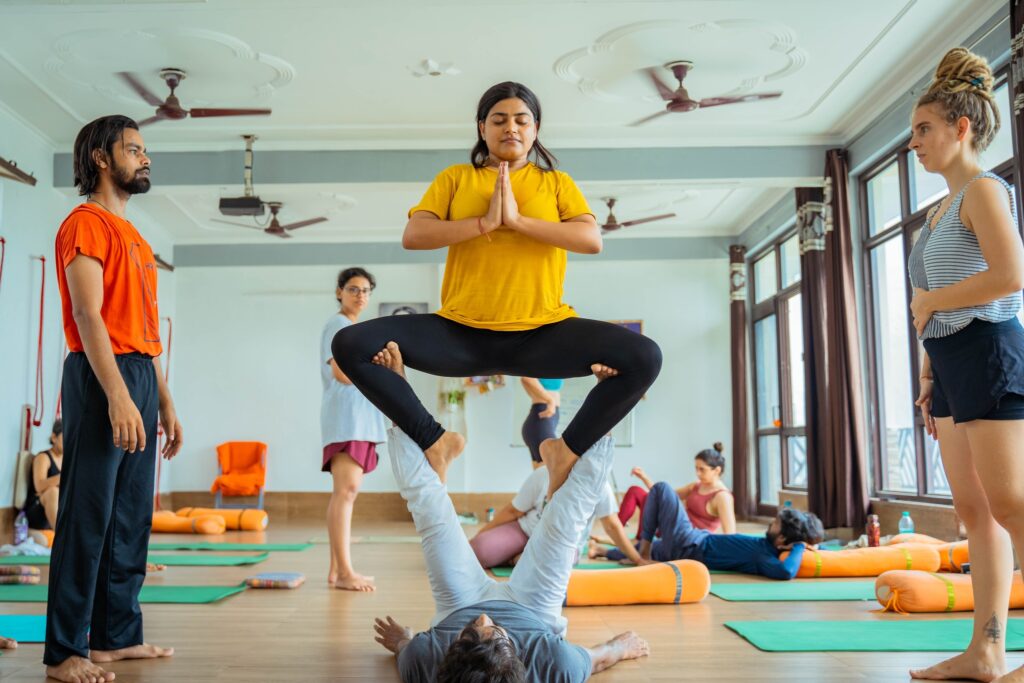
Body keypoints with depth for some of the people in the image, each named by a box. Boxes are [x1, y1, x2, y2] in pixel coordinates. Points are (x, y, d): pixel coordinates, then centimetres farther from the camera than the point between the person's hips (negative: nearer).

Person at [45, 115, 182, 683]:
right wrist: (118, 395, -23)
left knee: (131, 520, 10)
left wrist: (164, 401, 18)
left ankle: (118, 636, 18)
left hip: (141, 378, 9)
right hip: (102, 378, -9)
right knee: (88, 518, -5)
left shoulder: (132, 235, 22)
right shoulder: (86, 223, -4)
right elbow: (88, 314, -15)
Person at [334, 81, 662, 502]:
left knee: (644, 357, -23)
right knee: (351, 345, -18)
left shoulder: (557, 182, 13)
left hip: (542, 333, 0)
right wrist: (484, 222, -12)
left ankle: (568, 449, 0)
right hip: (461, 333, 1)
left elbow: (592, 240, -5)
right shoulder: (455, 178, 13)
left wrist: (519, 219, -12)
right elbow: (413, 236, -2)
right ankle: (435, 441, -2)